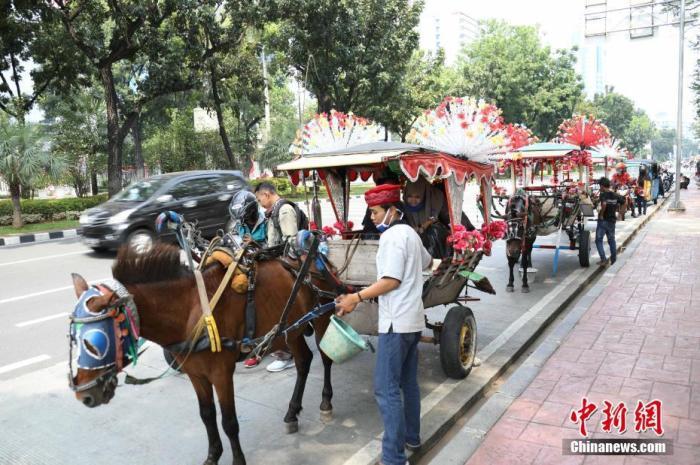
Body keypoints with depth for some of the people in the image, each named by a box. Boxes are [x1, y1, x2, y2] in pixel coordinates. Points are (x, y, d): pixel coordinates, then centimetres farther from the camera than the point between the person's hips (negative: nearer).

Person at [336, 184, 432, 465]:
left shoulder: (392, 236, -15)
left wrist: (356, 298, -22)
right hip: (412, 319, 10)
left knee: (386, 389, -6)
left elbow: (391, 280, -22)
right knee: (408, 383, 20)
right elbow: (426, 263, 30)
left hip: (396, 322, -10)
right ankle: (412, 437, 33)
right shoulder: (410, 233, 14)